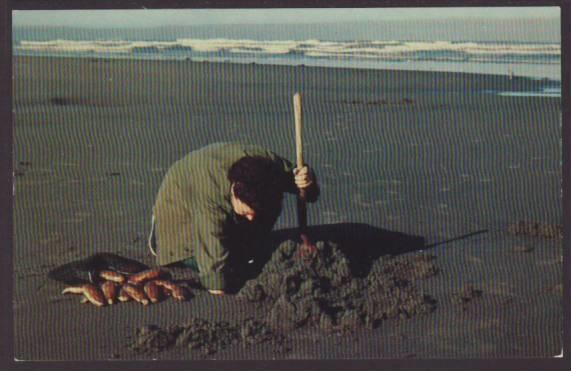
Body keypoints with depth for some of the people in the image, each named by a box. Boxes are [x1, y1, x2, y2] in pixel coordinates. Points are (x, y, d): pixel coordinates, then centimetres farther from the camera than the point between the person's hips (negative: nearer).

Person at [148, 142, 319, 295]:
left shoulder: (270, 163, -31)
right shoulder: (210, 190, -46)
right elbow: (213, 240, -42)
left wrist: (307, 182, -40)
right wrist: (217, 290, -41)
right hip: (182, 197, -4)